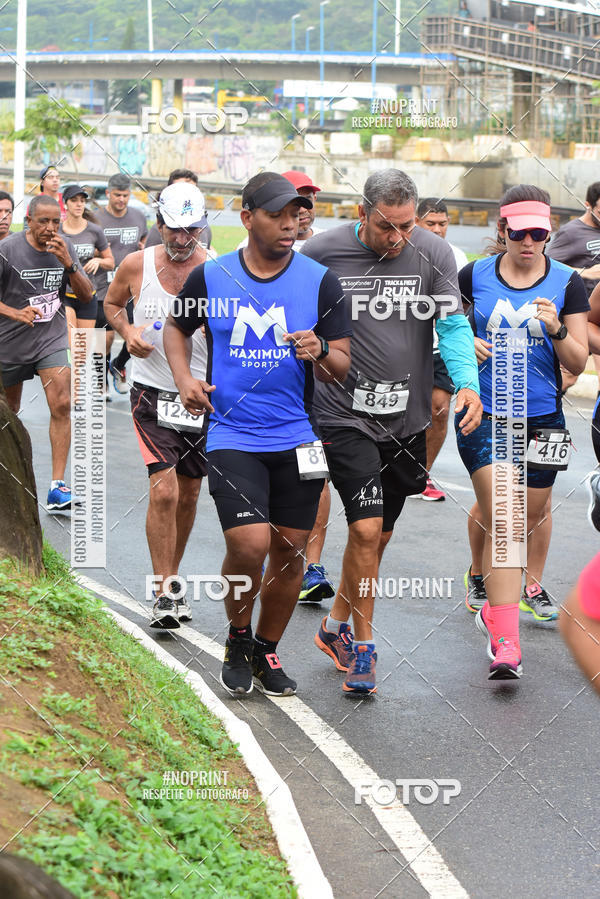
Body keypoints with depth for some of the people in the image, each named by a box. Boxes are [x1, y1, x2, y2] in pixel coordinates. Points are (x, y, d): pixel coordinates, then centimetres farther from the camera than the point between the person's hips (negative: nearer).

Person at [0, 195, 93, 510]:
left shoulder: (65, 248, -2)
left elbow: (86, 296, -1)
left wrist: (68, 265, -17)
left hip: (51, 339, 2)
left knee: (61, 406, -15)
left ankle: (57, 486, -14)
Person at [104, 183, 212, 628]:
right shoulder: (136, 265, -4)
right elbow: (111, 303, 15)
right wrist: (128, 330, -4)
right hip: (153, 391, -1)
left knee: (189, 495, 12)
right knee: (164, 490, -15)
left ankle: (172, 579, 33)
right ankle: (163, 593, -7)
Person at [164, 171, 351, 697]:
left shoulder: (320, 281, -1)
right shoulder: (210, 278, 0)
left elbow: (341, 367, -1)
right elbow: (177, 327, 19)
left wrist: (321, 352, -23)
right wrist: (183, 378, 2)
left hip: (298, 437, 2)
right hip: (232, 435, -2)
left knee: (290, 549, 6)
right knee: (249, 544, -15)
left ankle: (267, 652, 28)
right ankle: (237, 640, 12)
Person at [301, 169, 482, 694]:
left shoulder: (433, 254, -3)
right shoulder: (322, 253, -8)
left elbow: (452, 324, -3)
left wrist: (468, 382, -20)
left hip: (408, 418, 3)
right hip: (345, 414, -3)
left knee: (378, 533, 15)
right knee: (366, 529, -13)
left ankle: (337, 626, 37)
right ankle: (362, 647, 4)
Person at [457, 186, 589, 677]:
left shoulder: (567, 282, -2)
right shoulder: (475, 276, -1)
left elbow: (578, 362, -2)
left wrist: (558, 331, -22)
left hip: (541, 416, 2)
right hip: (484, 413, -2)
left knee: (535, 511, 18)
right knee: (498, 517, -14)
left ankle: (532, 585, 50)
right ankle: (504, 639, -17)